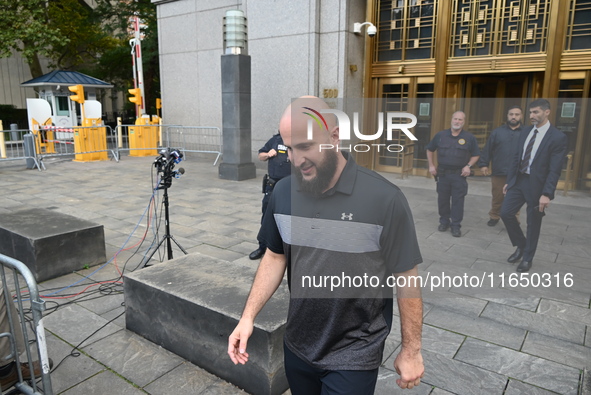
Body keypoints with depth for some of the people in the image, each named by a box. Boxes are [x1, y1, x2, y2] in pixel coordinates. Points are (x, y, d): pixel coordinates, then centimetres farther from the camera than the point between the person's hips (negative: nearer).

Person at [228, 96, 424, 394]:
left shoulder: (385, 199, -22)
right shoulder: (282, 192, -7)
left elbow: (406, 278, -12)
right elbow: (275, 257, 4)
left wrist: (411, 350, -4)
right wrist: (248, 315, -4)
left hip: (353, 357, -4)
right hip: (296, 347, 5)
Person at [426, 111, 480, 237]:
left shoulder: (469, 137, -2)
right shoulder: (440, 135, 1)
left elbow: (475, 155, 7)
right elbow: (430, 150, 13)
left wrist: (468, 166, -8)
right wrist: (431, 165, 6)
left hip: (459, 174, -1)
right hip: (443, 173, 2)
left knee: (458, 201, 0)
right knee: (442, 199, 9)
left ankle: (456, 225, 9)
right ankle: (444, 221, 25)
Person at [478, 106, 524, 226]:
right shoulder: (497, 132, 6)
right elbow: (487, 149, 5)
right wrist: (483, 164, 1)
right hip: (499, 173, 1)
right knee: (497, 198, 13)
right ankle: (494, 216, 29)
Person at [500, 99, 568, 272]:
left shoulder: (558, 137, -12)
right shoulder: (525, 133, 7)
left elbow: (555, 170, -16)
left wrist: (546, 194, -21)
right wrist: (509, 181, 12)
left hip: (536, 185, -6)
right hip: (518, 181, 6)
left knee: (533, 223, 6)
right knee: (506, 213, 2)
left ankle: (527, 258, 23)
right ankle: (521, 245, 25)